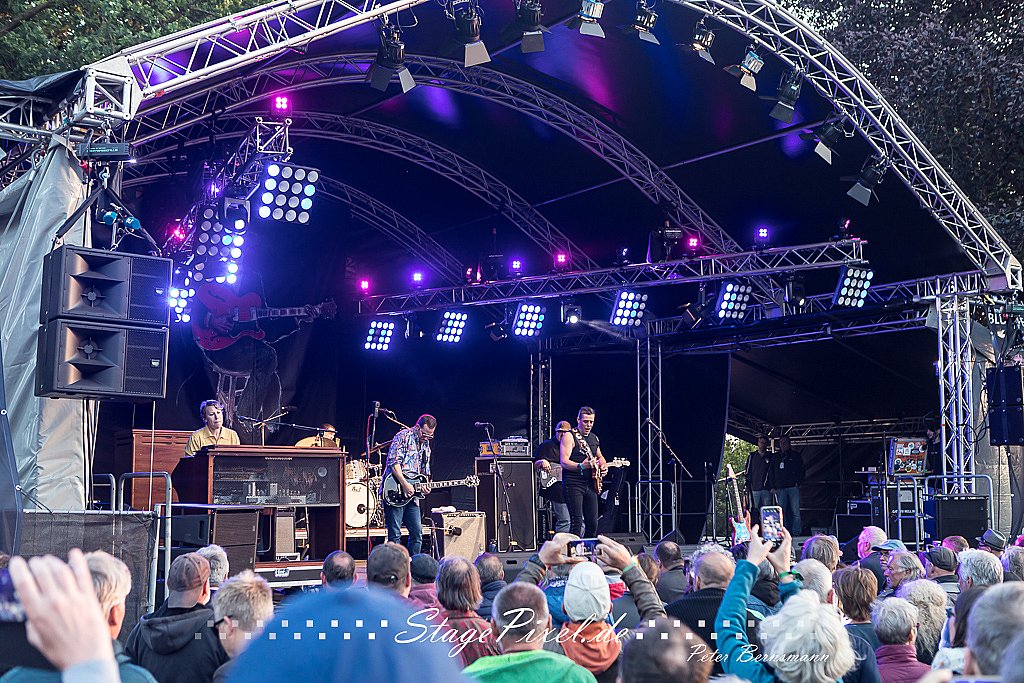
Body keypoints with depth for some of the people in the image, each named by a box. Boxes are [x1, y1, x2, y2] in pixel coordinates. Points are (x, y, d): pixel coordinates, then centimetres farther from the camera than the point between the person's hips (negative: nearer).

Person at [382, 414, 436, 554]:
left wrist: (425, 485, 3)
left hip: (412, 494, 8)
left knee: (417, 534, 7)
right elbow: (393, 462, -16)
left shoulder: (426, 445, 17)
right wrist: (404, 484, -20)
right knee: (395, 535, -7)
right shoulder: (403, 436, -7)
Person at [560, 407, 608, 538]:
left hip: (590, 486, 7)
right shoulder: (570, 436, -5)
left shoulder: (594, 438, 17)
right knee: (577, 522, -13)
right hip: (573, 485, -7)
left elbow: (599, 457, 33)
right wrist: (581, 466, -30)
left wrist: (603, 466, 11)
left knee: (593, 524, 5)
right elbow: (564, 462, -15)